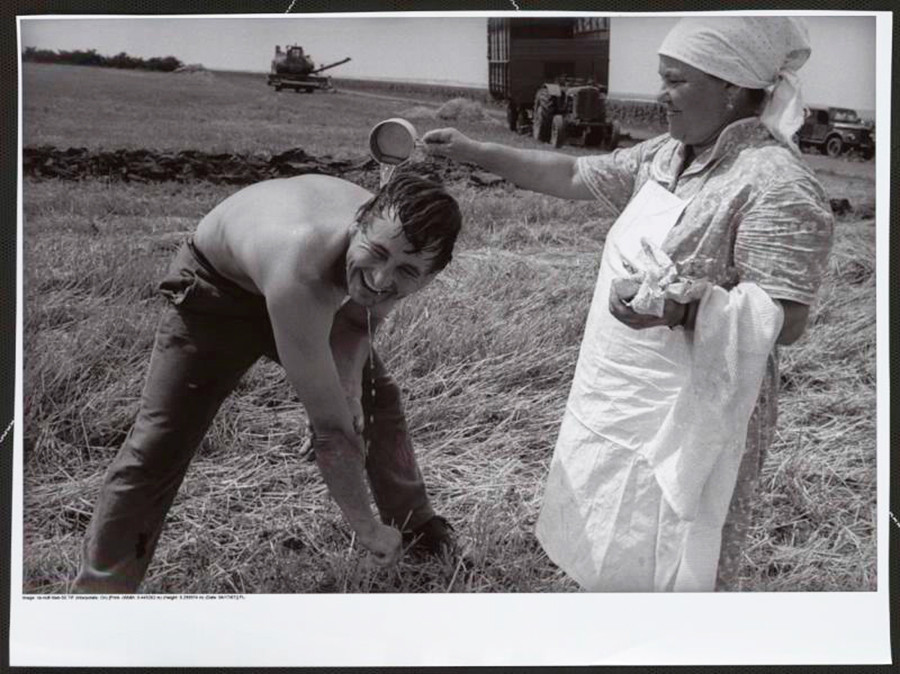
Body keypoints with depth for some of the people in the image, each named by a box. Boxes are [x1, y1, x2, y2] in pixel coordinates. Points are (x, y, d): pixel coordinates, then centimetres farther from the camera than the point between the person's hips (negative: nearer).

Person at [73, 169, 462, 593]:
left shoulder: (404, 242, -28)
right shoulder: (300, 271, -49)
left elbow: (358, 320, -3)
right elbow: (330, 429, -40)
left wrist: (349, 380, -21)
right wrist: (367, 530, -30)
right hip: (215, 288, -6)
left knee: (377, 398, 11)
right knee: (159, 445, -13)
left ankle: (414, 526, 34)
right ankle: (98, 587, 2)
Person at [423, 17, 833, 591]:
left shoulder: (776, 182, -20)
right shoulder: (665, 156, 6)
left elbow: (786, 319, -24)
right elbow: (573, 176, 13)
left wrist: (682, 304, -36)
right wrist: (474, 152, 8)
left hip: (690, 410, -8)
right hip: (624, 398, 8)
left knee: (675, 563, 7)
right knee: (615, 541, 23)